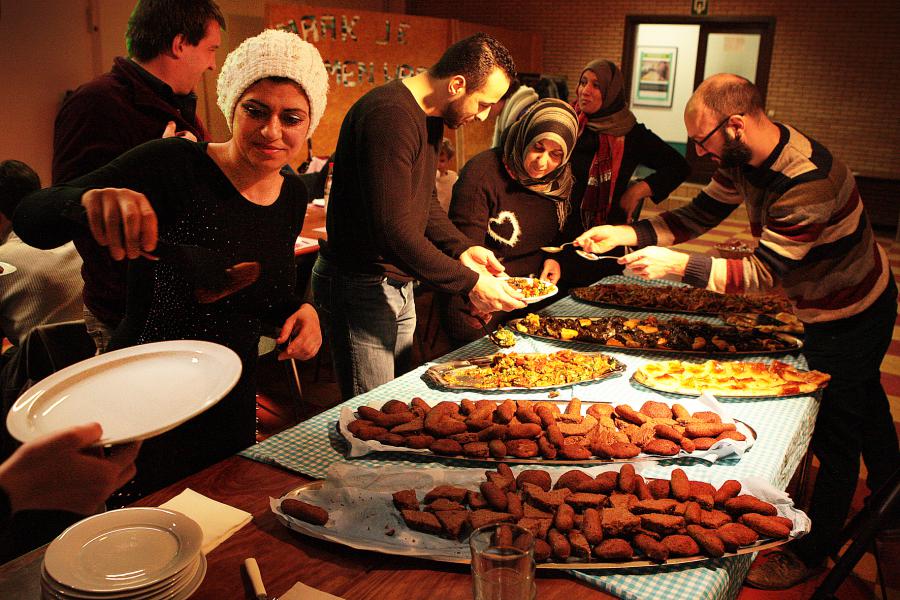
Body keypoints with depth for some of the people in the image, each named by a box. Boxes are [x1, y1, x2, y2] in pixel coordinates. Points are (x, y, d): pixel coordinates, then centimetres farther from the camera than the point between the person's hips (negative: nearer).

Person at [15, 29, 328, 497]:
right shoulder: (173, 165, -19)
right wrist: (90, 200, -45)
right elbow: (30, 220, -24)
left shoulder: (292, 195, 0)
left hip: (233, 407, 6)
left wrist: (300, 311, -7)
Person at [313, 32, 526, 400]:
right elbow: (393, 228, -29)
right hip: (359, 287, -10)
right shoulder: (391, 116, -24)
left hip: (398, 284, 10)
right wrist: (469, 282, -24)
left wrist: (462, 249, -1)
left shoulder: (430, 119, 9)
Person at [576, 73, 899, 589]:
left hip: (853, 315, -9)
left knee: (834, 437, 4)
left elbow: (767, 272, -33)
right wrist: (625, 234, -15)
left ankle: (810, 552, 22)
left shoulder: (807, 178, -37)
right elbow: (700, 214, -3)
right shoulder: (742, 159, -10)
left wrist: (679, 265, -38)